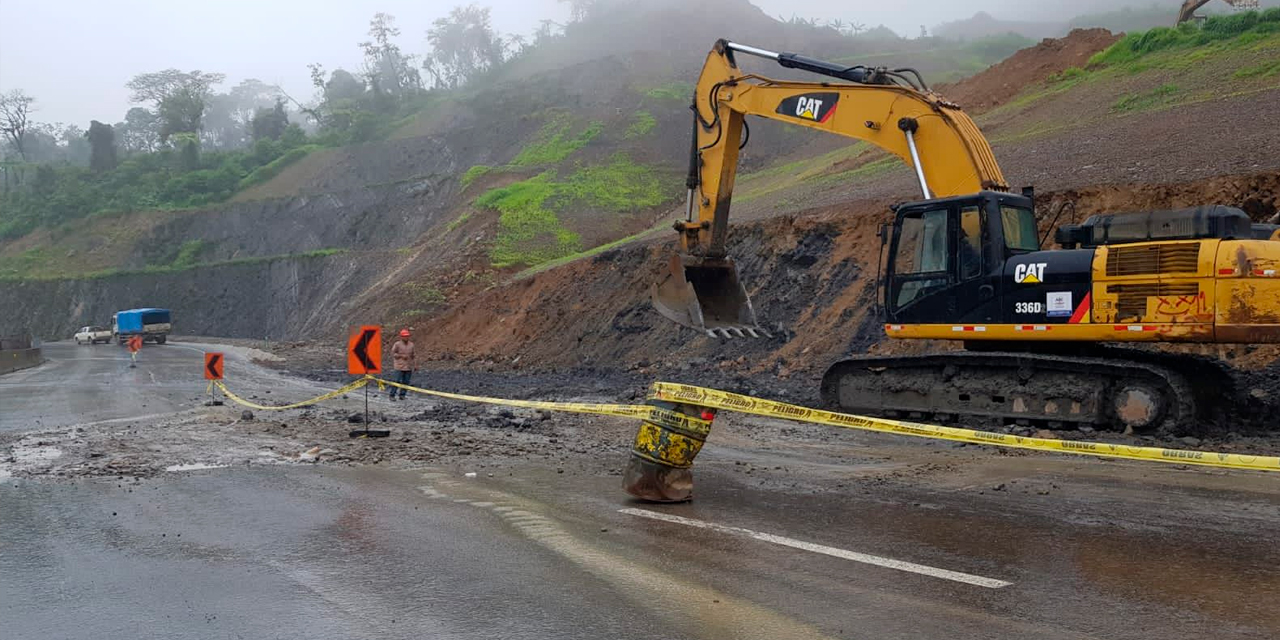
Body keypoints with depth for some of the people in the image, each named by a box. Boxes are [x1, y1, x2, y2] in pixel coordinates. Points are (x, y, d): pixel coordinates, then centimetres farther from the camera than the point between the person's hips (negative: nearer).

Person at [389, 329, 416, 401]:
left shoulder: (411, 344, 9)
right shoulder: (397, 344, -5)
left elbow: (414, 355, 14)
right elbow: (392, 353, -4)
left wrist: (415, 365, 9)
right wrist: (401, 356, -15)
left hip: (409, 367, 4)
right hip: (400, 366, -4)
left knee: (406, 382, 3)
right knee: (397, 381, -7)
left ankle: (402, 395, 12)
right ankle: (392, 395, 2)